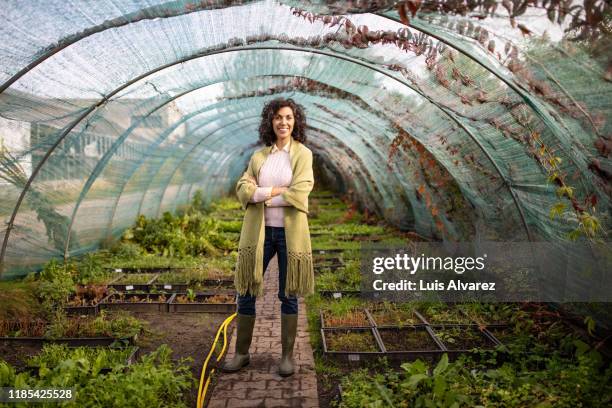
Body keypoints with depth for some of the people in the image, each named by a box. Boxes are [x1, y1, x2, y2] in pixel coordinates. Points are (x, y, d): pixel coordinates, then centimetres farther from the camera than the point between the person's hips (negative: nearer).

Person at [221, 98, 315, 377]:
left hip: (290, 232, -3)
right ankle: (242, 353, 21)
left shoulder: (303, 154, 0)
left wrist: (260, 194, -9)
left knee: (288, 295, 6)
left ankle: (287, 356, 20)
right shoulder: (258, 157, 9)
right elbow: (242, 190, -5)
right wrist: (276, 190, -16)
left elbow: (299, 194, -14)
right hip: (259, 232, 3)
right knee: (246, 293, 6)